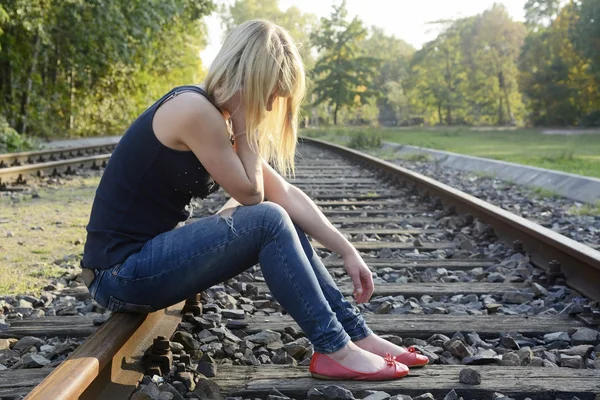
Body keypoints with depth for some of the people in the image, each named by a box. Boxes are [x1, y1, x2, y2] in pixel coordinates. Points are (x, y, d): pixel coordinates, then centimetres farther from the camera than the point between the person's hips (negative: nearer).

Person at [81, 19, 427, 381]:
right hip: (121, 272, -9)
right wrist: (246, 128, -9)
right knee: (269, 221, -18)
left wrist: (348, 252, 4)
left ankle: (357, 334, 5)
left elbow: (285, 193, 6)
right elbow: (251, 194, -13)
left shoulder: (221, 119, 9)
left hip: (150, 254, 9)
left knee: (282, 221, 4)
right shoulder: (195, 110, -20)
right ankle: (335, 350, -9)